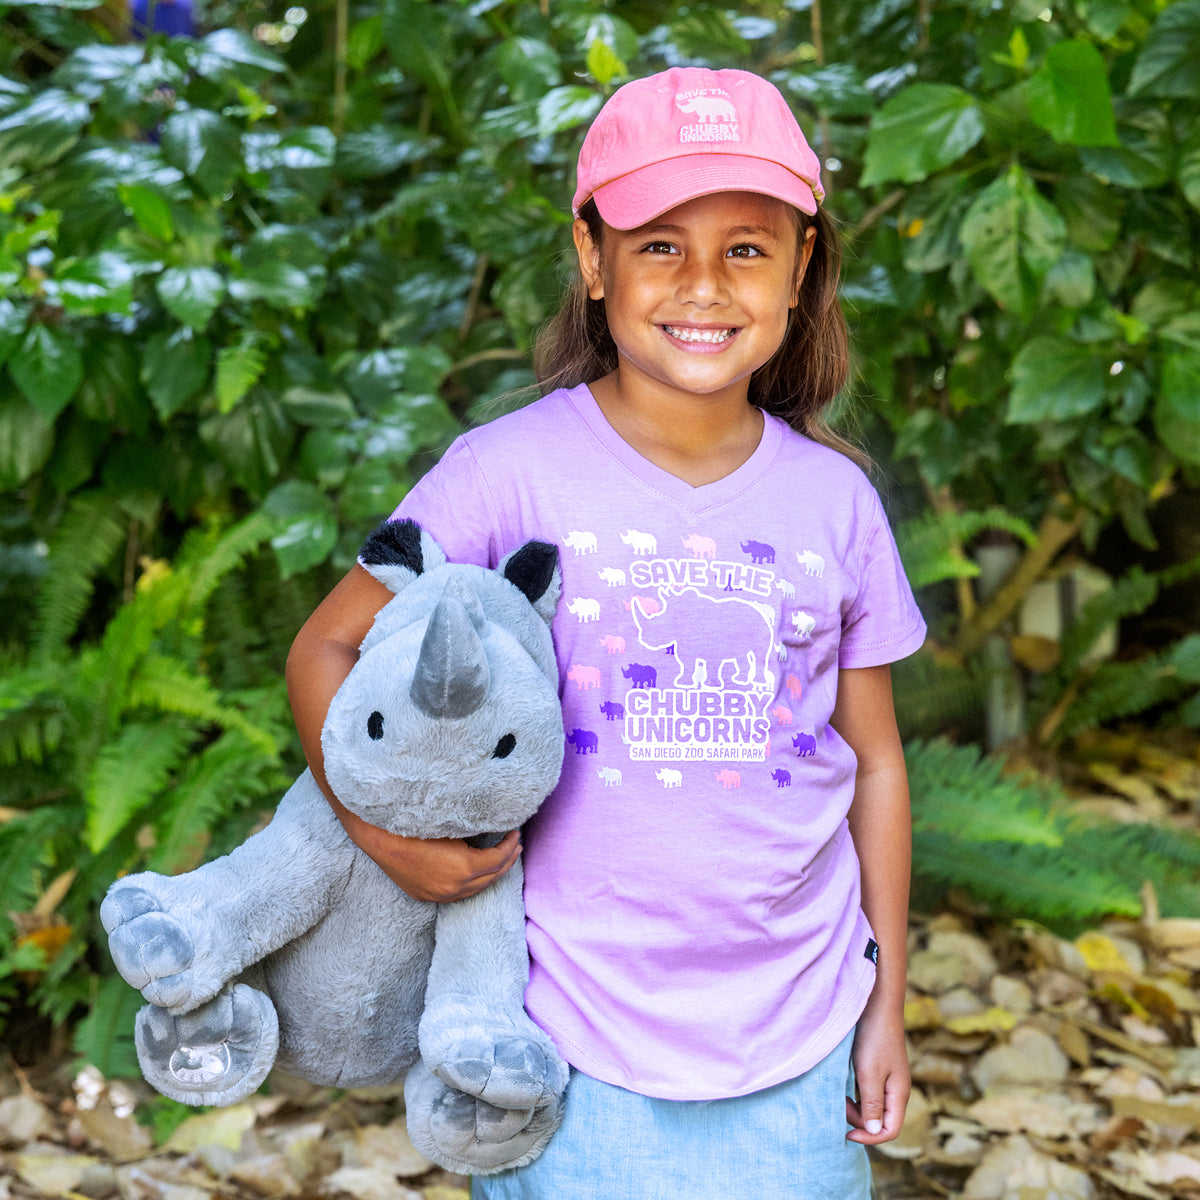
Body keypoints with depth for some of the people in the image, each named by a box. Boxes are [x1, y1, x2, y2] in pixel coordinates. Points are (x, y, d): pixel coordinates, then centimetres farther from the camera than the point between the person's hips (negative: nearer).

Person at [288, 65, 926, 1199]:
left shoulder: (834, 500, 0)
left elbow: (873, 763, 8)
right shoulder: (512, 474, -10)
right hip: (578, 1044, -2)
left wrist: (886, 1001, 10)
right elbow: (325, 650, -3)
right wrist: (382, 829, -18)